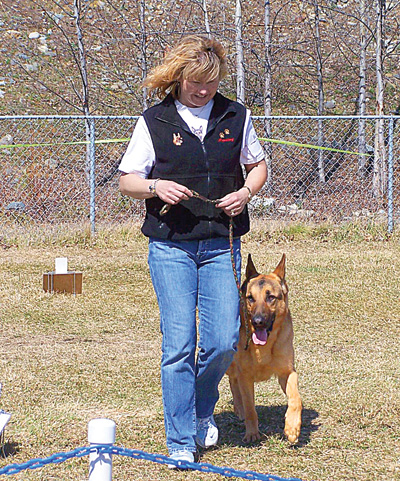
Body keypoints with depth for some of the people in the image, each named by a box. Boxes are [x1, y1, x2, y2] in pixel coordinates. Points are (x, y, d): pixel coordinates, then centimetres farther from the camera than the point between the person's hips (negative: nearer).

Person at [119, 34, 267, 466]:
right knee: (179, 344, -7)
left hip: (222, 244, 2)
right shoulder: (154, 122, 1)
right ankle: (181, 441, 2)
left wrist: (246, 192, -3)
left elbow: (257, 165, 18)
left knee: (223, 340, -3)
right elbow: (126, 179, 5)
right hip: (170, 246, -2)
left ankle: (202, 410, 27)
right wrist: (156, 187, -16)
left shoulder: (236, 116, 7)